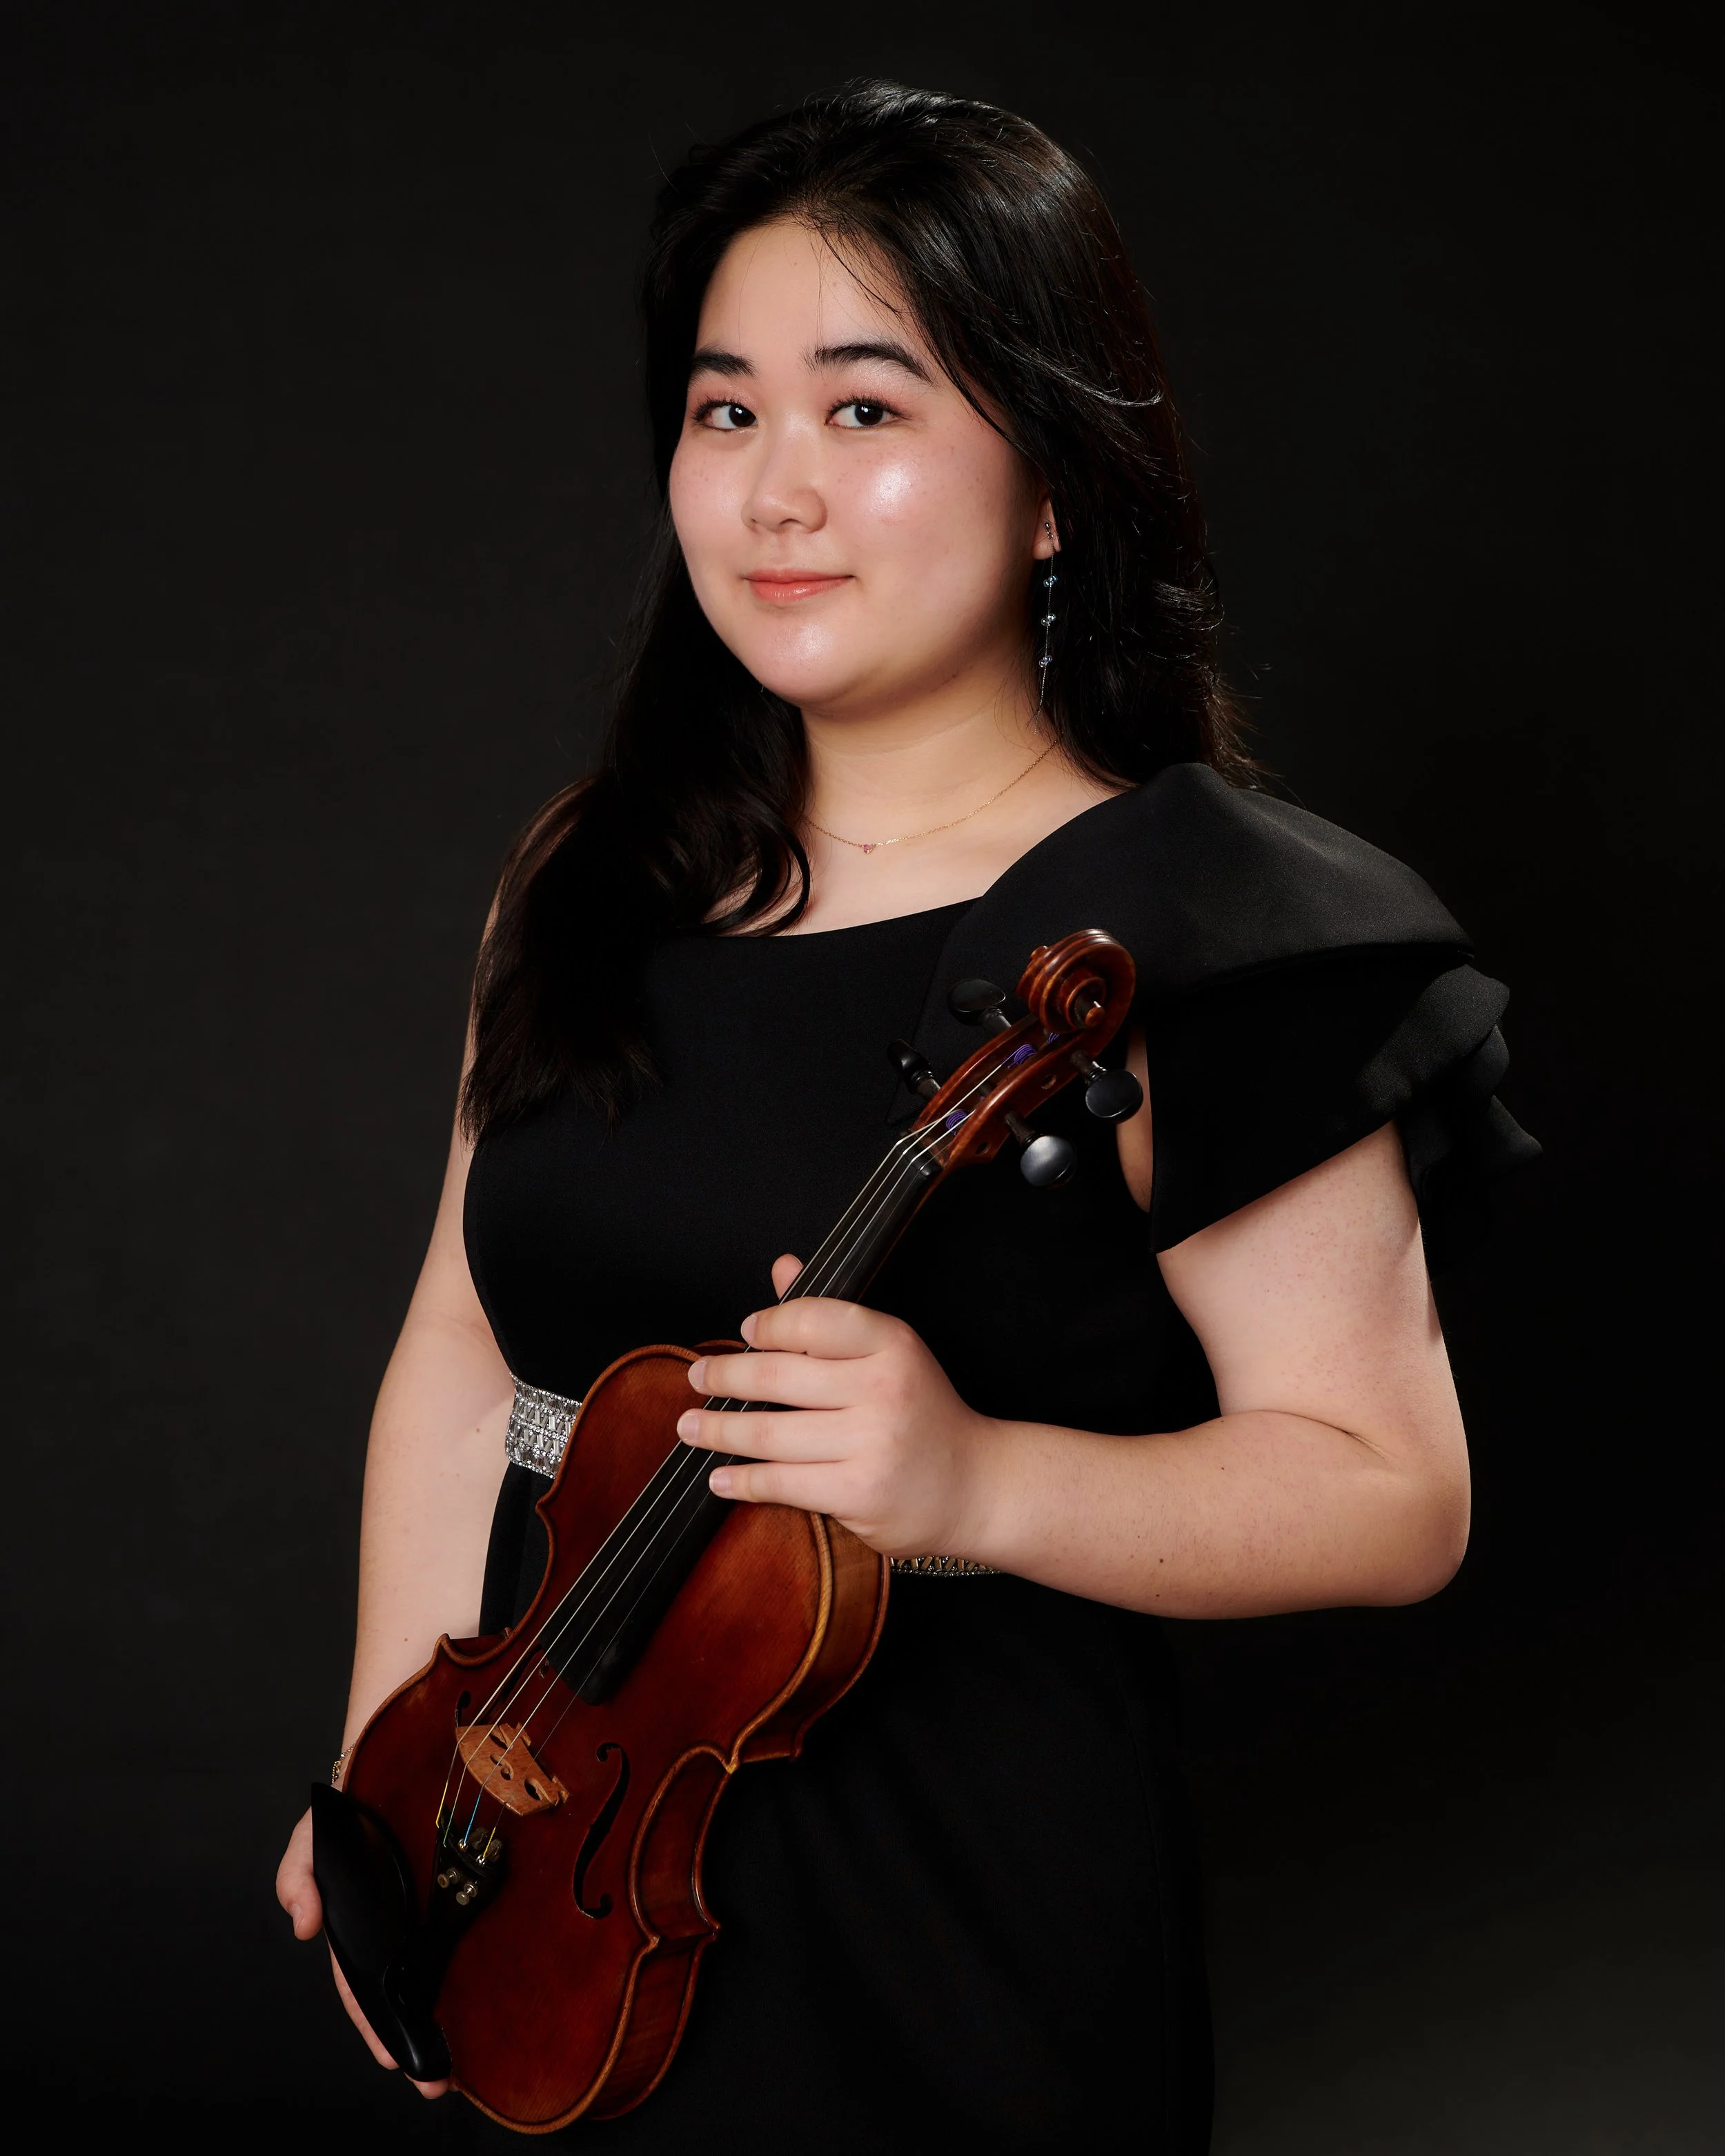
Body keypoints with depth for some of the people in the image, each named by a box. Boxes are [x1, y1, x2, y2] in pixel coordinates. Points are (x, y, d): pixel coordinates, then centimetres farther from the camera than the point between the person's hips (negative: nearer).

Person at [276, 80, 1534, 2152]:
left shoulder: (1188, 930, -15)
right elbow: (465, 1350, 8)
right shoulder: (593, 886, 3)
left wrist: (975, 1481, -31)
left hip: (950, 1941, -5)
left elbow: (1389, 1492, -17)